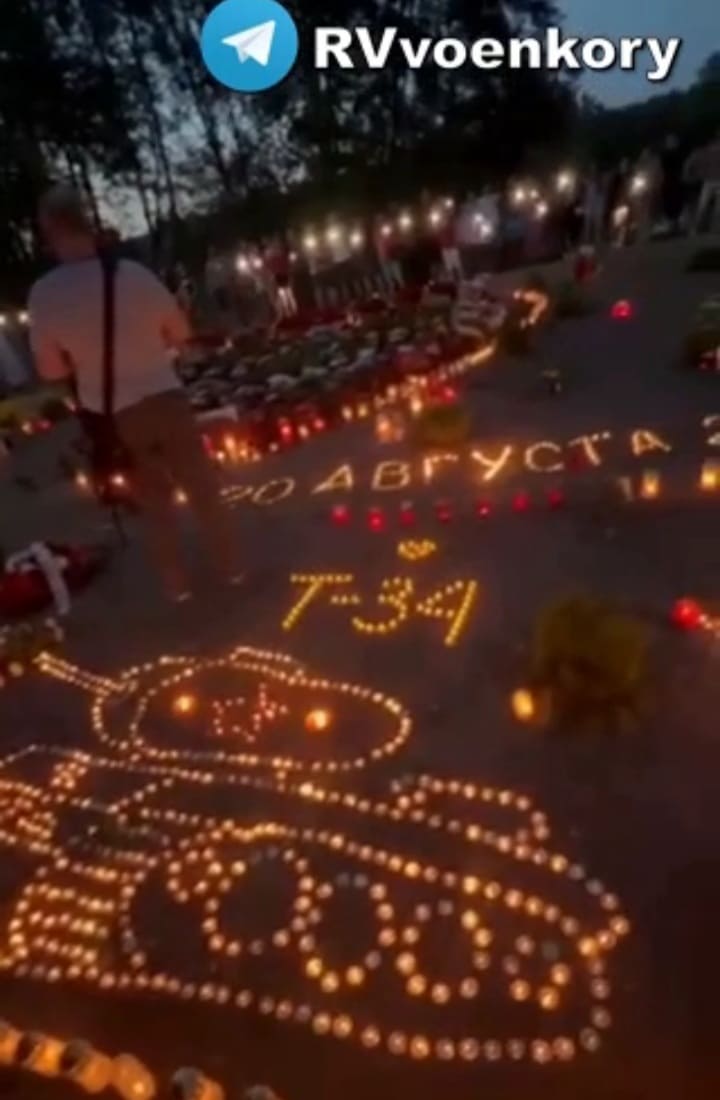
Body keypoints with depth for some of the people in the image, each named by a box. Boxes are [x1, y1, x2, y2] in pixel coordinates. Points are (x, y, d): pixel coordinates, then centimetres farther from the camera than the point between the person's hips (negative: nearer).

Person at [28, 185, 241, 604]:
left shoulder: (43, 294, -9)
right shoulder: (134, 273, -12)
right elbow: (181, 333, -1)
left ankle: (179, 585, 27)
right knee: (203, 489, 14)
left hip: (113, 416, 2)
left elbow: (52, 370, -3)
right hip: (165, 399, -1)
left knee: (155, 500, 18)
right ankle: (230, 567, 26)